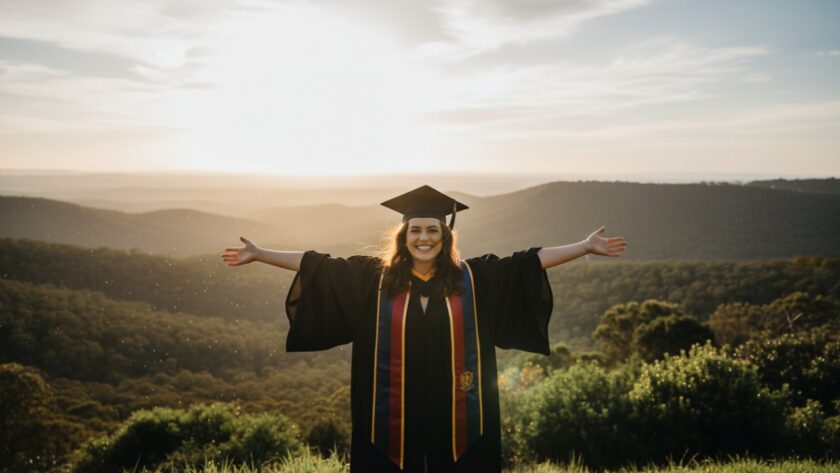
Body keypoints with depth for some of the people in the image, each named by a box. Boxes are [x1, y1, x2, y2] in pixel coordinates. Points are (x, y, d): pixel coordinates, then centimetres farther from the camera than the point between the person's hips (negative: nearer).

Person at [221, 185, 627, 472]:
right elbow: (316, 266, 1)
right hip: (394, 417, 0)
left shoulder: (472, 278, 1)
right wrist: (258, 254, -1)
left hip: (455, 414, 1)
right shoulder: (373, 278, 0)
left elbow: (531, 262, 2)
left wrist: (586, 247, -1)